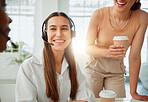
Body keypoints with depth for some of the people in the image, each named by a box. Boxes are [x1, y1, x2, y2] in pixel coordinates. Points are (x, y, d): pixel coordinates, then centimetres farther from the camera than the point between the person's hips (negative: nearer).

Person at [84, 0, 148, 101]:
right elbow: (87, 48, -10)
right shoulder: (99, 14, -20)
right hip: (94, 68, -1)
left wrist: (133, 92, -11)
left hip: (117, 72, 1)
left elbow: (135, 56, -14)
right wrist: (107, 52, -32)